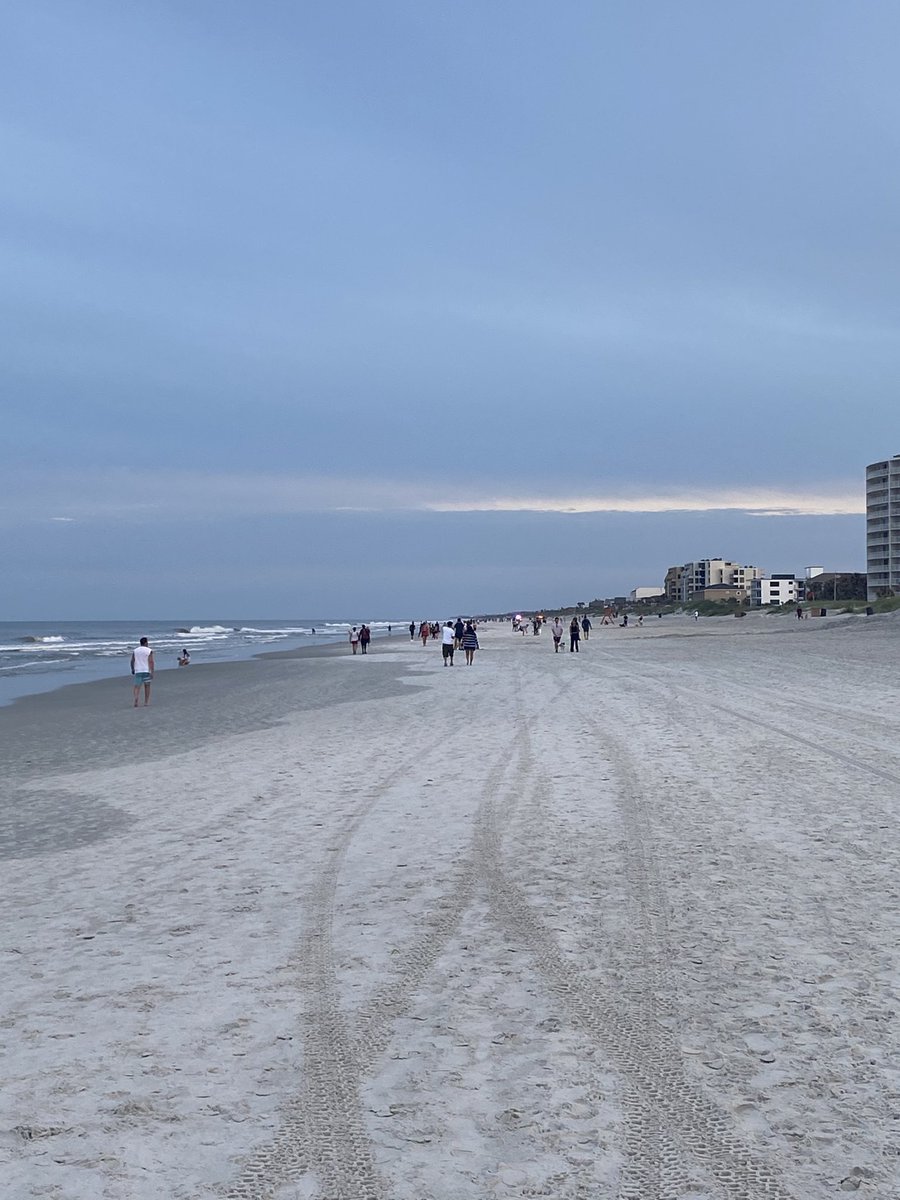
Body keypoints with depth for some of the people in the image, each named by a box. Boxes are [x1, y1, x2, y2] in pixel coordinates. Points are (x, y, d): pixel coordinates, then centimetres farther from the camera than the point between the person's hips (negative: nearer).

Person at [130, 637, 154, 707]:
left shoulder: (135, 650, 7)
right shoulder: (149, 651, -4)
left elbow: (132, 661, 8)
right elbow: (151, 662, -11)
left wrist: (132, 669, 21)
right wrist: (152, 672, -11)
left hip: (137, 671, 2)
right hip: (147, 671, -2)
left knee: (137, 687, -2)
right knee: (147, 686, 11)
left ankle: (135, 700, -24)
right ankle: (146, 702, 14)